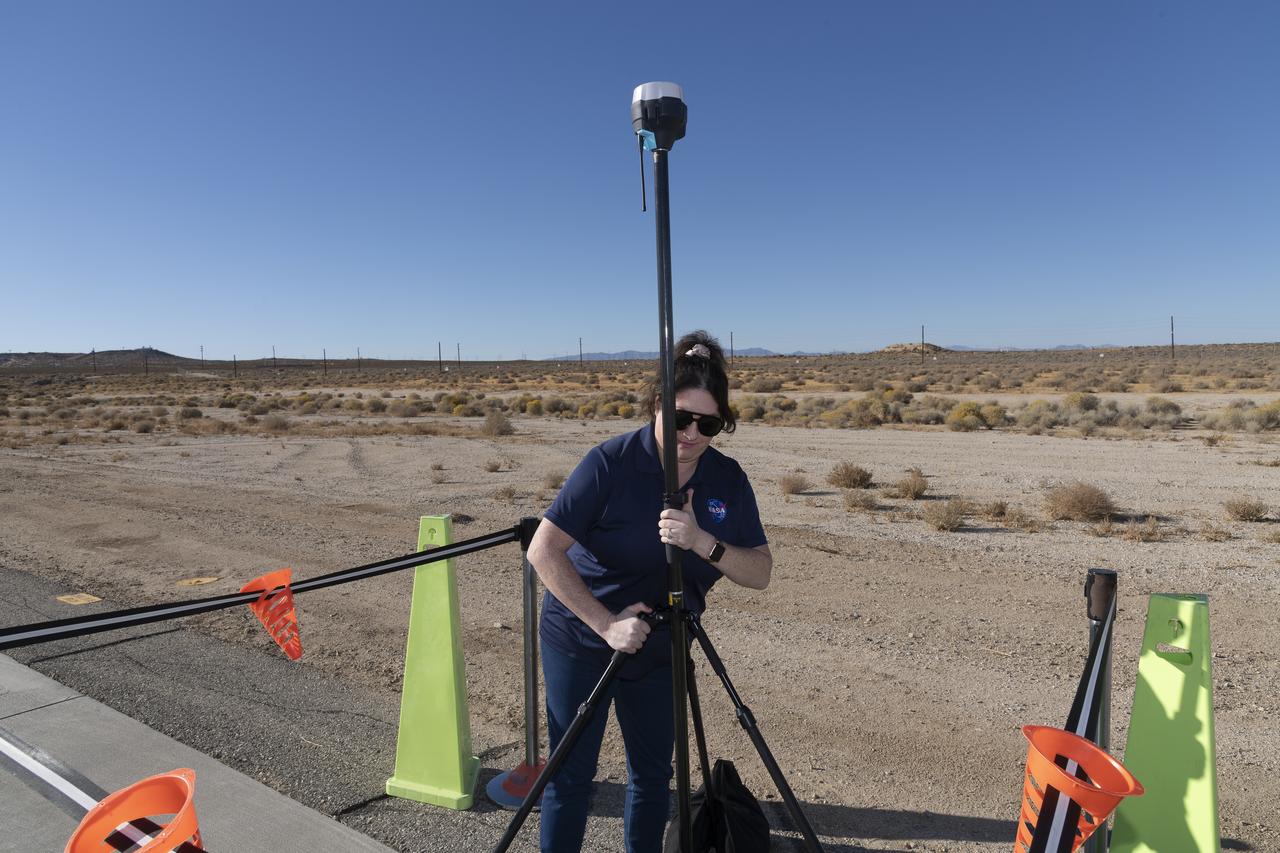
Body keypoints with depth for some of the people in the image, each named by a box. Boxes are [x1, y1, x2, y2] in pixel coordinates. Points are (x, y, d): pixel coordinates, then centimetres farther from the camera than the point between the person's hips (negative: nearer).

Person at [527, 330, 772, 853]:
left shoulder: (728, 478, -8)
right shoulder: (611, 462, -22)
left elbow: (760, 573, -11)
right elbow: (544, 551, -23)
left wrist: (702, 541, -29)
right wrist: (605, 623, -25)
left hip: (660, 648, 4)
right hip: (580, 639, -4)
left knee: (653, 775, 16)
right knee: (571, 775, 6)